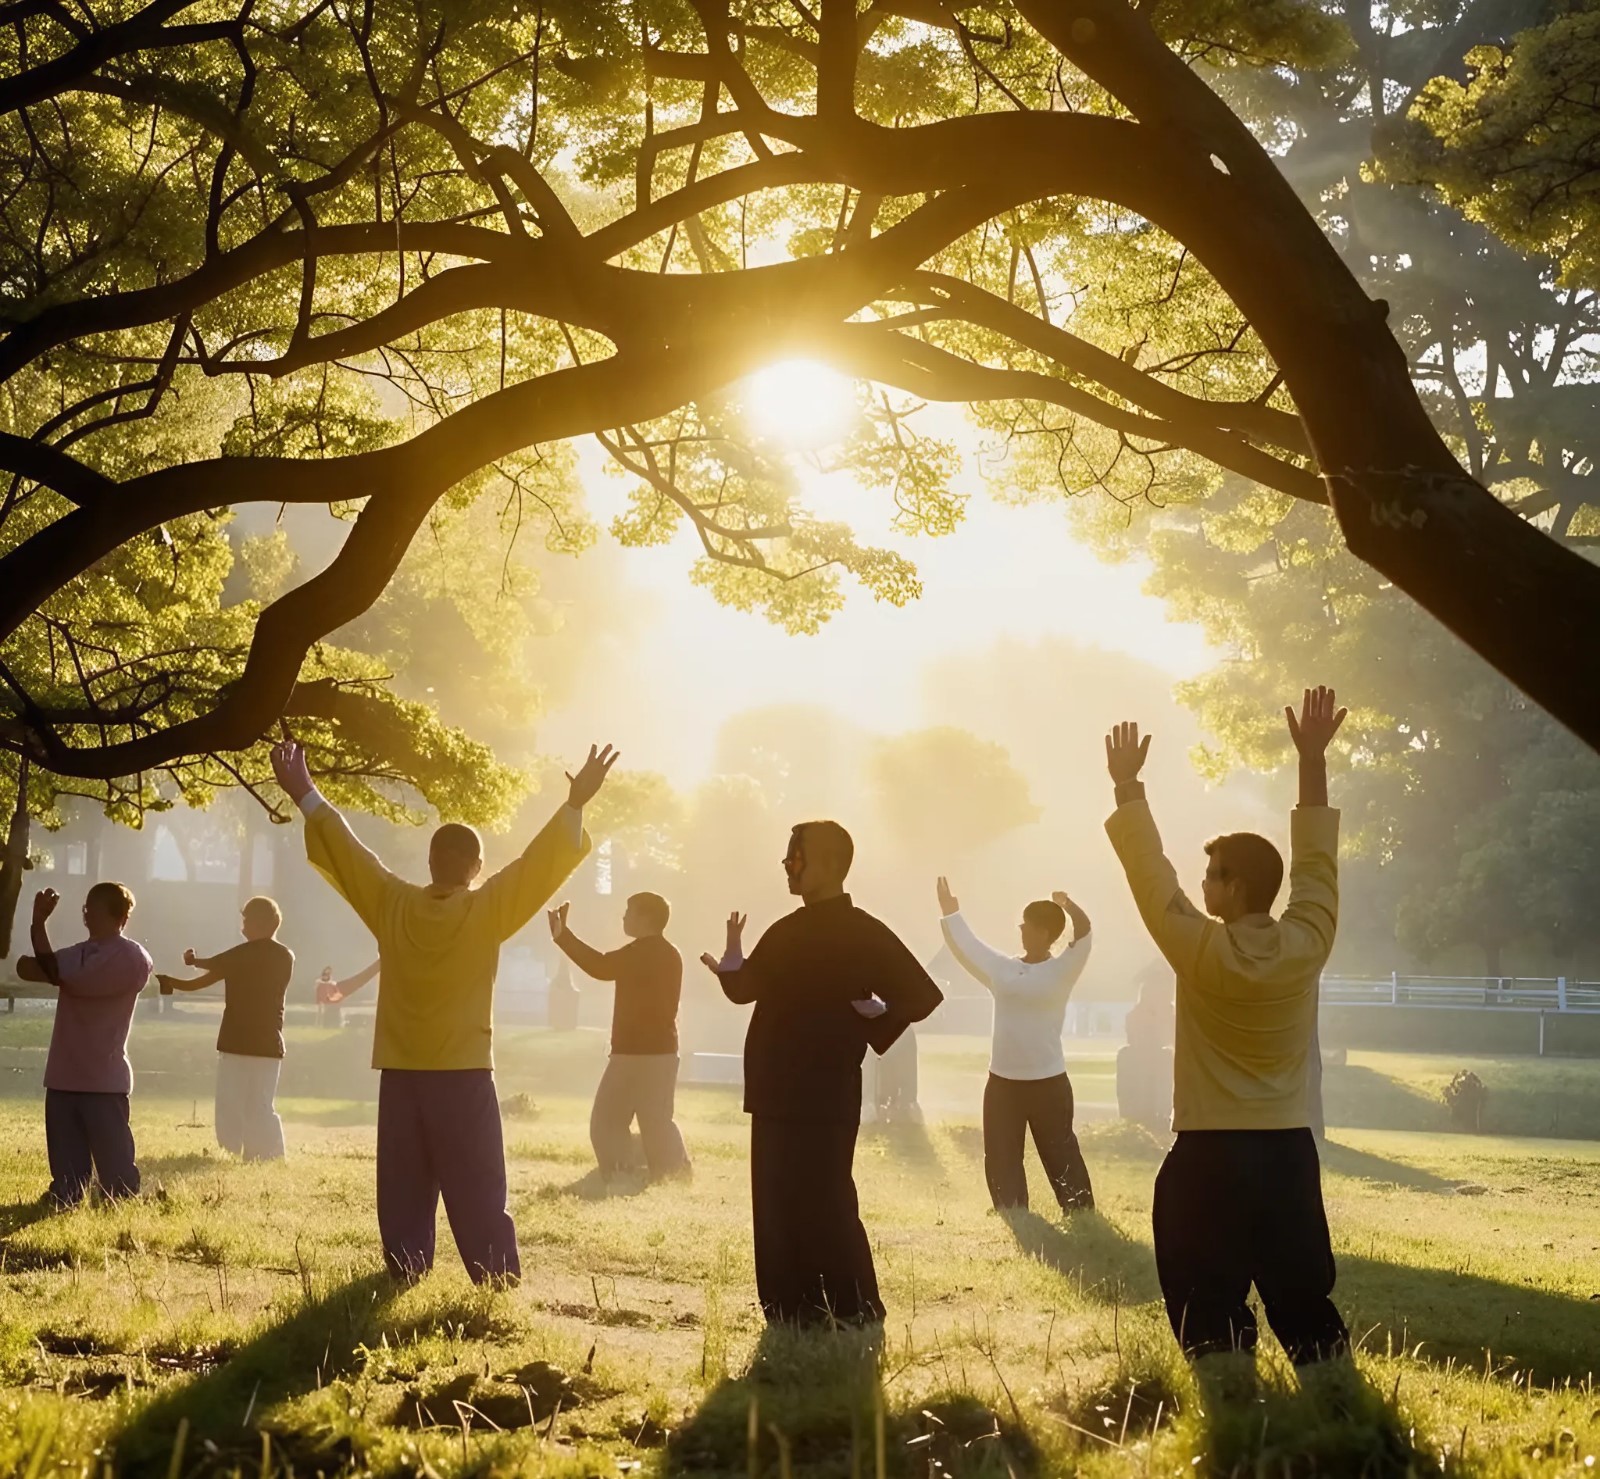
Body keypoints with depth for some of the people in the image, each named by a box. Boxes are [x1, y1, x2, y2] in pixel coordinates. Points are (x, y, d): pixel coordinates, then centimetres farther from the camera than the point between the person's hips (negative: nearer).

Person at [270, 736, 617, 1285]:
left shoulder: (391, 905, -3)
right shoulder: (486, 912, -11)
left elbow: (346, 853, 4)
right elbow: (537, 866, -12)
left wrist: (305, 796, 11)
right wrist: (575, 806, -11)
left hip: (401, 1076, 3)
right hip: (463, 1077, -2)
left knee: (403, 1188, 9)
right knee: (477, 1191, 0)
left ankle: (403, 1275, 8)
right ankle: (498, 1282, -1)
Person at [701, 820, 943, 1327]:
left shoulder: (863, 933, -8)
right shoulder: (787, 932, 10)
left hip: (824, 1099, -6)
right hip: (778, 1097, 6)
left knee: (825, 1210, -5)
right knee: (779, 1212, 8)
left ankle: (855, 1323, 0)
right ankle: (793, 1323, 13)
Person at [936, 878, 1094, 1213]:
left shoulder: (1061, 971, -7)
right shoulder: (1002, 968, 7)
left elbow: (1084, 934, -21)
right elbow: (966, 945, 14)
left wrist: (1067, 905, -31)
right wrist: (950, 911, 15)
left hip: (1049, 1083, -5)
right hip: (1002, 1083, 5)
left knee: (1061, 1157, 1)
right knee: (1001, 1161, 9)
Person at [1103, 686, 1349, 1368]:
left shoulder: (1203, 952, -13)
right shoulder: (1307, 945, -5)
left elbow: (1150, 874, -7)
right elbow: (1316, 860, 5)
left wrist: (1127, 784, 1)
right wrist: (1313, 760, 8)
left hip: (1209, 1160, -4)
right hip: (1288, 1153, 4)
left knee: (1210, 1318, 1)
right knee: (1305, 1304, 11)